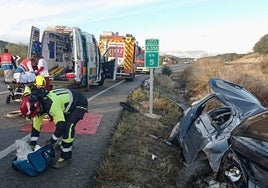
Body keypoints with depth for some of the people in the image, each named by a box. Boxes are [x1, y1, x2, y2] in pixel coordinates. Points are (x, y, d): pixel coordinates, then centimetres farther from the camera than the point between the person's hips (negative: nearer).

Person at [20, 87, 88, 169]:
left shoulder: (51, 105, -36)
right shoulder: (38, 105, -8)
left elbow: (61, 125, -33)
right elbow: (36, 126, 1)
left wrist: (51, 141, -19)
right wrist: (32, 144, 1)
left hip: (80, 103, -9)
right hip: (69, 103, 9)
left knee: (68, 128, -19)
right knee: (64, 125, 17)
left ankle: (65, 158, -10)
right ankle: (65, 144, 44)